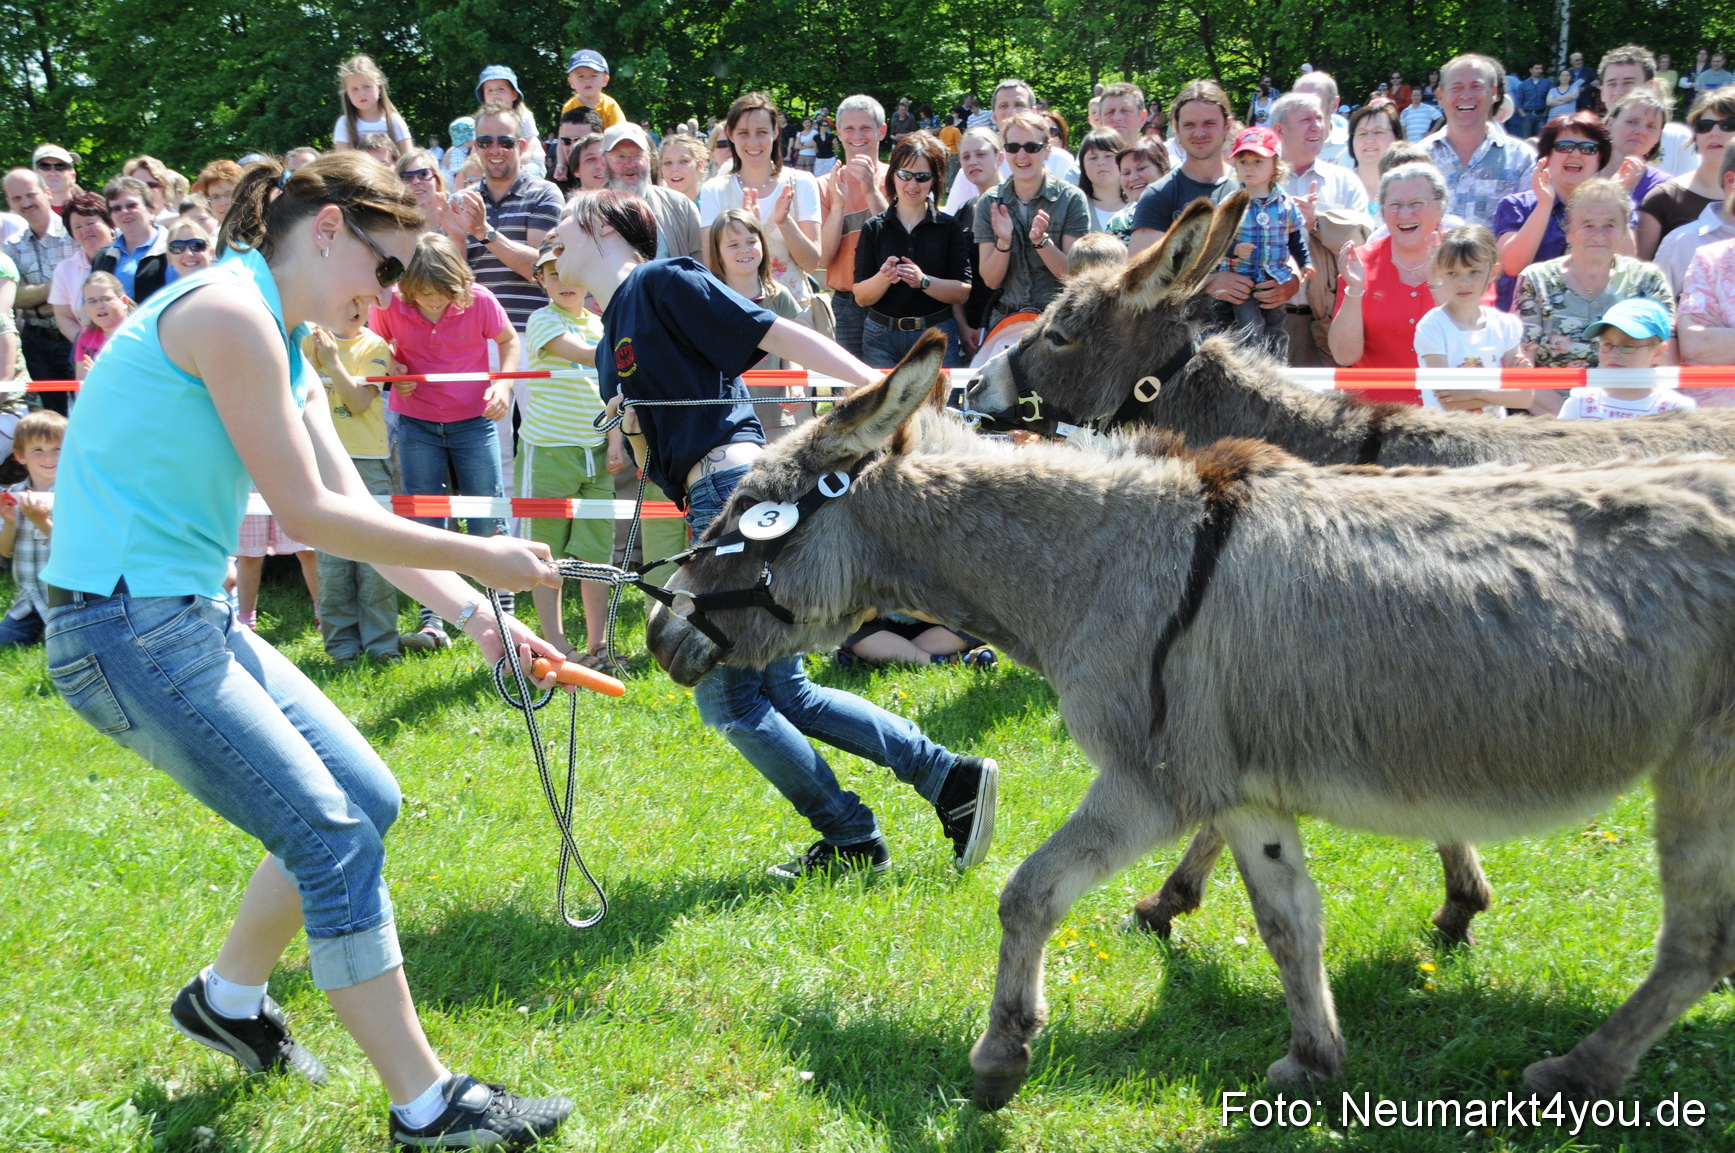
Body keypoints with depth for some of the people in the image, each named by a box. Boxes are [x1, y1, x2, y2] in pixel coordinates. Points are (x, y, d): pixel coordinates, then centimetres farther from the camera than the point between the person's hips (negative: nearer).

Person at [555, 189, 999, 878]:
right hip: (711, 503, 9)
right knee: (784, 693, 10)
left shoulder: (661, 281, -2)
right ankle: (951, 777, 12)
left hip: (737, 485, -9)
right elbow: (639, 455, 26)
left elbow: (777, 334, -10)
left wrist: (881, 387, -17)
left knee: (725, 694, -5)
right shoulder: (611, 340, 24)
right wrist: (626, 428, 4)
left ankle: (852, 841, 5)